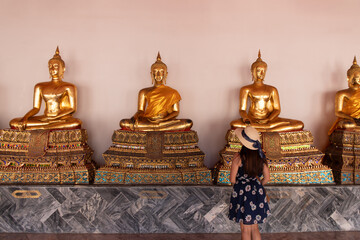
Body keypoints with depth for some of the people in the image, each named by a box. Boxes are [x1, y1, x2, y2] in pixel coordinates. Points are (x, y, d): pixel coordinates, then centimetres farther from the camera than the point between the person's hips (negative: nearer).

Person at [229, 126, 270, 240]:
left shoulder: (239, 157, -18)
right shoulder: (261, 157, -3)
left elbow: (232, 179, -13)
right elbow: (267, 178, 4)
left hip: (243, 193, -5)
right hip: (257, 194, 5)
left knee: (245, 229, 9)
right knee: (255, 227, 19)